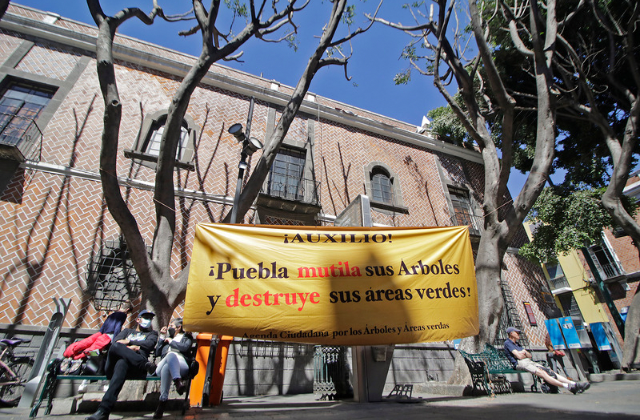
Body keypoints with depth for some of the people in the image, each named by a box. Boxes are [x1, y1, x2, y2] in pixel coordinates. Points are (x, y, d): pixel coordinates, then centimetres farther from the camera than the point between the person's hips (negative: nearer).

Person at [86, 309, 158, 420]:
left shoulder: (152, 333, 30)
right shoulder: (127, 330, 38)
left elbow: (148, 344, 7)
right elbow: (115, 341, 17)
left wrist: (129, 342, 5)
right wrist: (128, 348, -3)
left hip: (134, 366, -2)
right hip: (113, 364, 2)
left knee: (121, 363, -40)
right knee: (115, 346, -34)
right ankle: (146, 365, -44)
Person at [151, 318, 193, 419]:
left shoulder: (186, 337, 26)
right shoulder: (167, 337, 39)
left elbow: (185, 347, 3)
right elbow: (157, 353, 26)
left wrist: (171, 341, 11)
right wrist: (162, 336, 24)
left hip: (181, 366, -2)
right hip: (161, 367, 2)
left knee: (166, 367, -40)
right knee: (171, 354, -37)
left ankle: (162, 401, -44)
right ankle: (178, 382, -56)